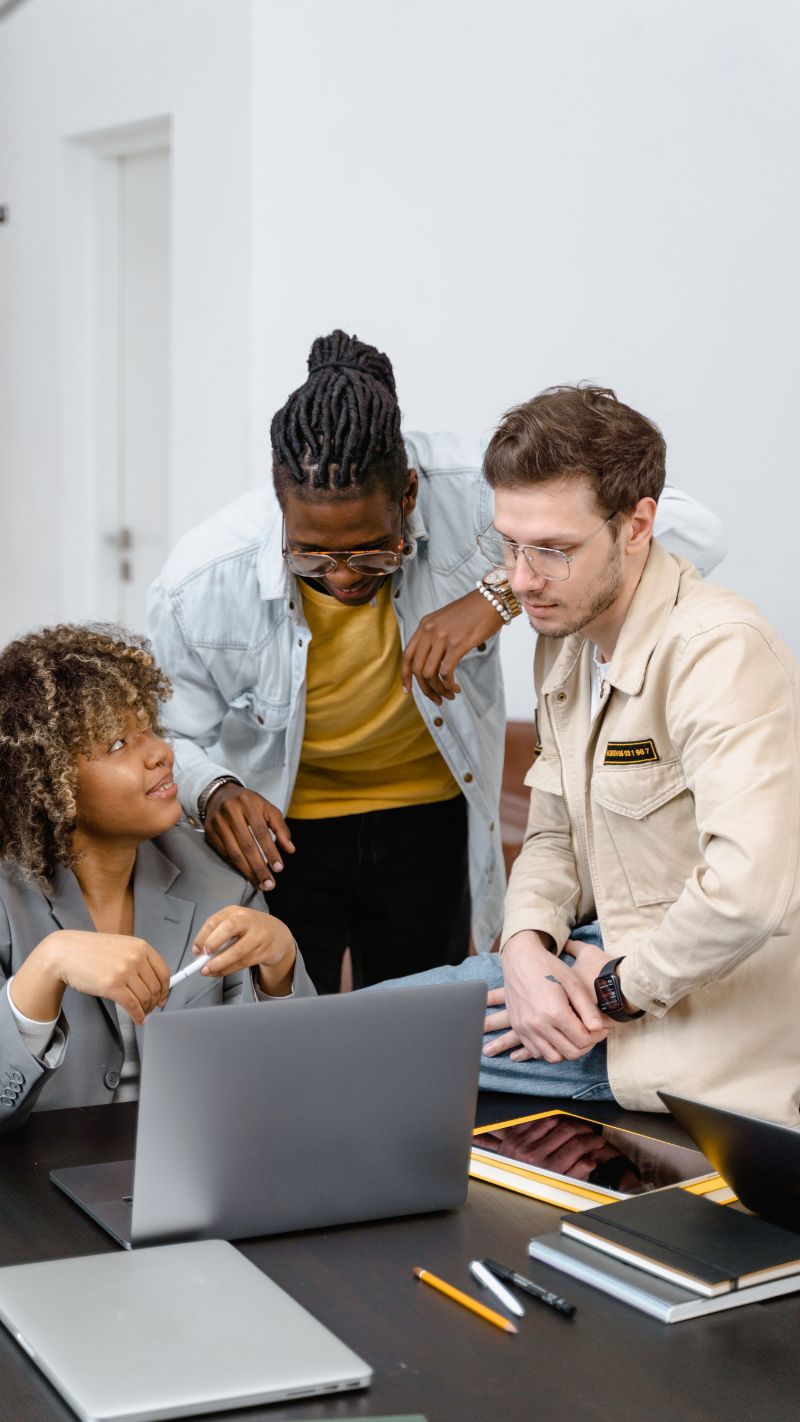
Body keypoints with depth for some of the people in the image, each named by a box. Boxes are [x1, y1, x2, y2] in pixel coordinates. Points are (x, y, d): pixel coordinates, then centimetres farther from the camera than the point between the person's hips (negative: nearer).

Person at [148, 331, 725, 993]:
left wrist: (501, 595, -38)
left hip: (428, 821, 1)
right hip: (277, 836, -1)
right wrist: (215, 795, -32)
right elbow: (167, 740, -8)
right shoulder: (201, 585, -25)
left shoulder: (463, 490, -27)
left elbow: (691, 531, -29)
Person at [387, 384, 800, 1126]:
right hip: (611, 956, 9)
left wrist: (616, 991, -20)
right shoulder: (565, 640, 8)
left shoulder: (720, 652, -23)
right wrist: (528, 947, -7)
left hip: (706, 1018, -9)